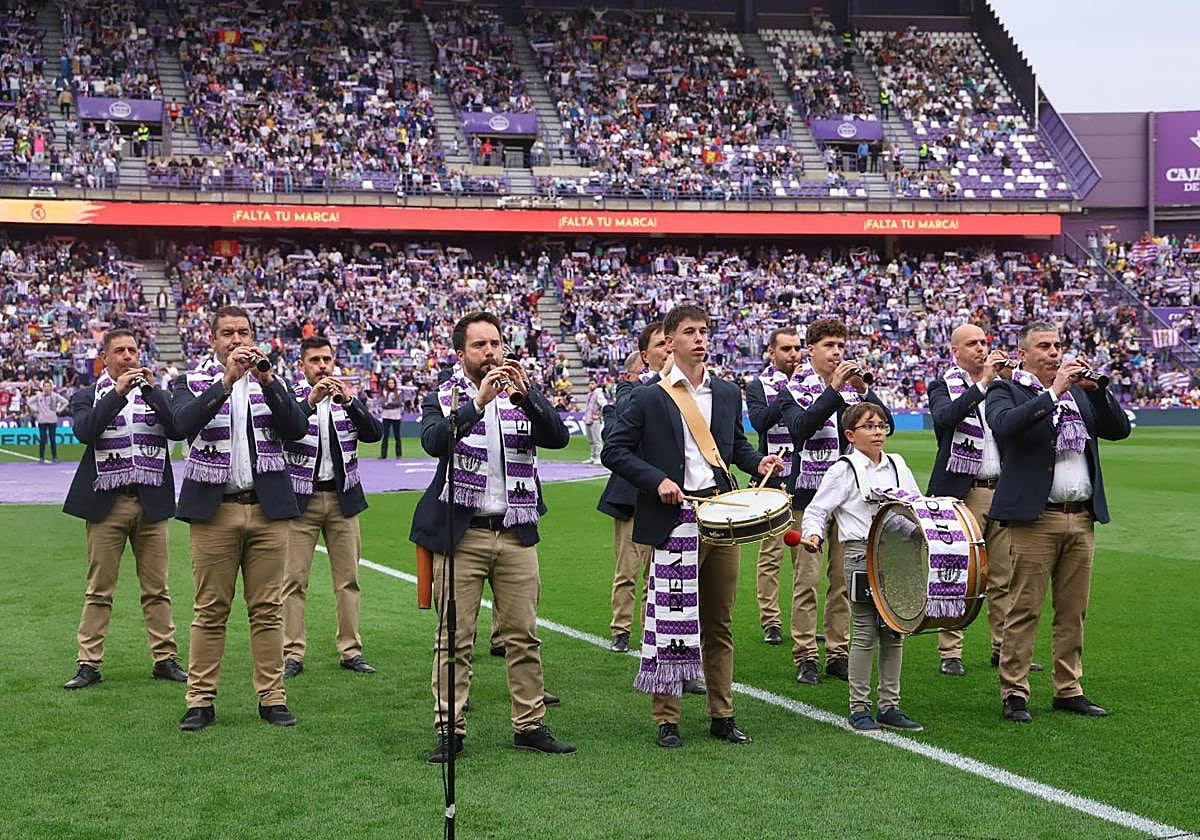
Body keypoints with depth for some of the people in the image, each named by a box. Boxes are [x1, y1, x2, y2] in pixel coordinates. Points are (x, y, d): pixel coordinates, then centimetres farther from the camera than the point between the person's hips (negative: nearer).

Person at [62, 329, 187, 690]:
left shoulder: (155, 395, 12)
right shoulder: (87, 397, 7)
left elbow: (178, 430, -5)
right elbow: (85, 430, -14)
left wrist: (151, 390, -12)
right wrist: (118, 392, -18)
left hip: (151, 502, 2)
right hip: (106, 503, -2)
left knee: (157, 588, 5)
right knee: (99, 589, 0)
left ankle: (165, 658, 11)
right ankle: (88, 664, 4)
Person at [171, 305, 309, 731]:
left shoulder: (271, 380, 11)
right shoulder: (192, 382, 5)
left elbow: (297, 429, -4)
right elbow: (183, 423, -16)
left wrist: (267, 381, -16)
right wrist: (227, 380, -24)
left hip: (267, 508, 2)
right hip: (214, 509, -2)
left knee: (267, 609, 4)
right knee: (210, 611, 1)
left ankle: (272, 697, 10)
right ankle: (200, 701, 6)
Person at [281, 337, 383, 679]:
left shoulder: (349, 398, 9)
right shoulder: (292, 397, 0)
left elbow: (374, 433, -5)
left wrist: (347, 402, -18)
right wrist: (311, 401, -27)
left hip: (343, 497, 3)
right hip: (301, 498, -3)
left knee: (347, 579, 5)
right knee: (294, 580, -4)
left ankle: (351, 651, 11)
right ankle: (292, 654, 1)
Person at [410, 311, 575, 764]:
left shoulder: (524, 394, 10)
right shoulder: (443, 398, 4)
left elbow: (559, 437, -6)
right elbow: (434, 441, -17)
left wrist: (524, 396, -20)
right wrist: (478, 402, -26)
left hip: (516, 534, 3)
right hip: (461, 534, -2)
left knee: (524, 636, 5)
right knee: (454, 638, -2)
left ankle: (530, 725, 12)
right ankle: (450, 730, 4)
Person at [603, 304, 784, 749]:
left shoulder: (728, 394, 13)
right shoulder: (648, 398, -2)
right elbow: (614, 451, -3)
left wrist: (757, 462, 4)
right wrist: (657, 480, -15)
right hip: (674, 521, -5)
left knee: (719, 622, 11)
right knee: (670, 619, -2)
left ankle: (722, 716, 20)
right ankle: (666, 720, 7)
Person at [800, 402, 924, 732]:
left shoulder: (898, 466, 12)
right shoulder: (844, 470, -2)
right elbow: (816, 510, -3)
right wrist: (813, 533, -21)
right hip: (860, 554, -5)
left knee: (894, 631, 7)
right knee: (866, 632, -4)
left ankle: (889, 705, 15)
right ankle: (859, 708, 4)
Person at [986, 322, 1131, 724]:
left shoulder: (1080, 391, 17)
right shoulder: (1005, 391, 1)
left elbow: (1119, 429, 9)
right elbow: (1005, 425, -21)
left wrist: (1096, 389, -5)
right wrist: (1054, 392, -19)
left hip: (1082, 517, 6)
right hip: (1034, 518, -6)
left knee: (1073, 611, 10)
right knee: (1024, 609, -5)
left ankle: (1068, 690, 18)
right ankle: (1014, 693, 0)